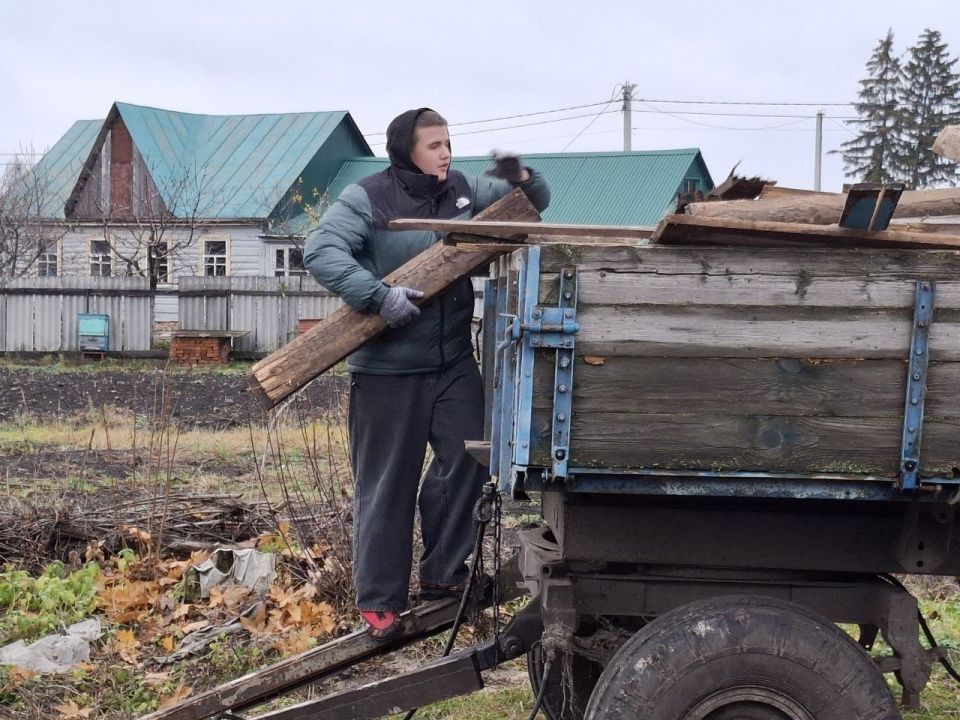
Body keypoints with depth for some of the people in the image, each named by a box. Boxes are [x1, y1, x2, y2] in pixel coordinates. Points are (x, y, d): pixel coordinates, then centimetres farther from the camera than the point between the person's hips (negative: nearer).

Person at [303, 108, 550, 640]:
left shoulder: (463, 191, 8)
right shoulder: (367, 199, -9)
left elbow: (536, 202, 18)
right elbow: (321, 252, -21)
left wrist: (520, 177, -6)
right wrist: (380, 297, -30)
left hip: (453, 362, 5)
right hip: (387, 369, -5)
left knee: (467, 457, -5)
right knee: (386, 486, 2)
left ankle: (441, 574, 14)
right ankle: (379, 601, 12)